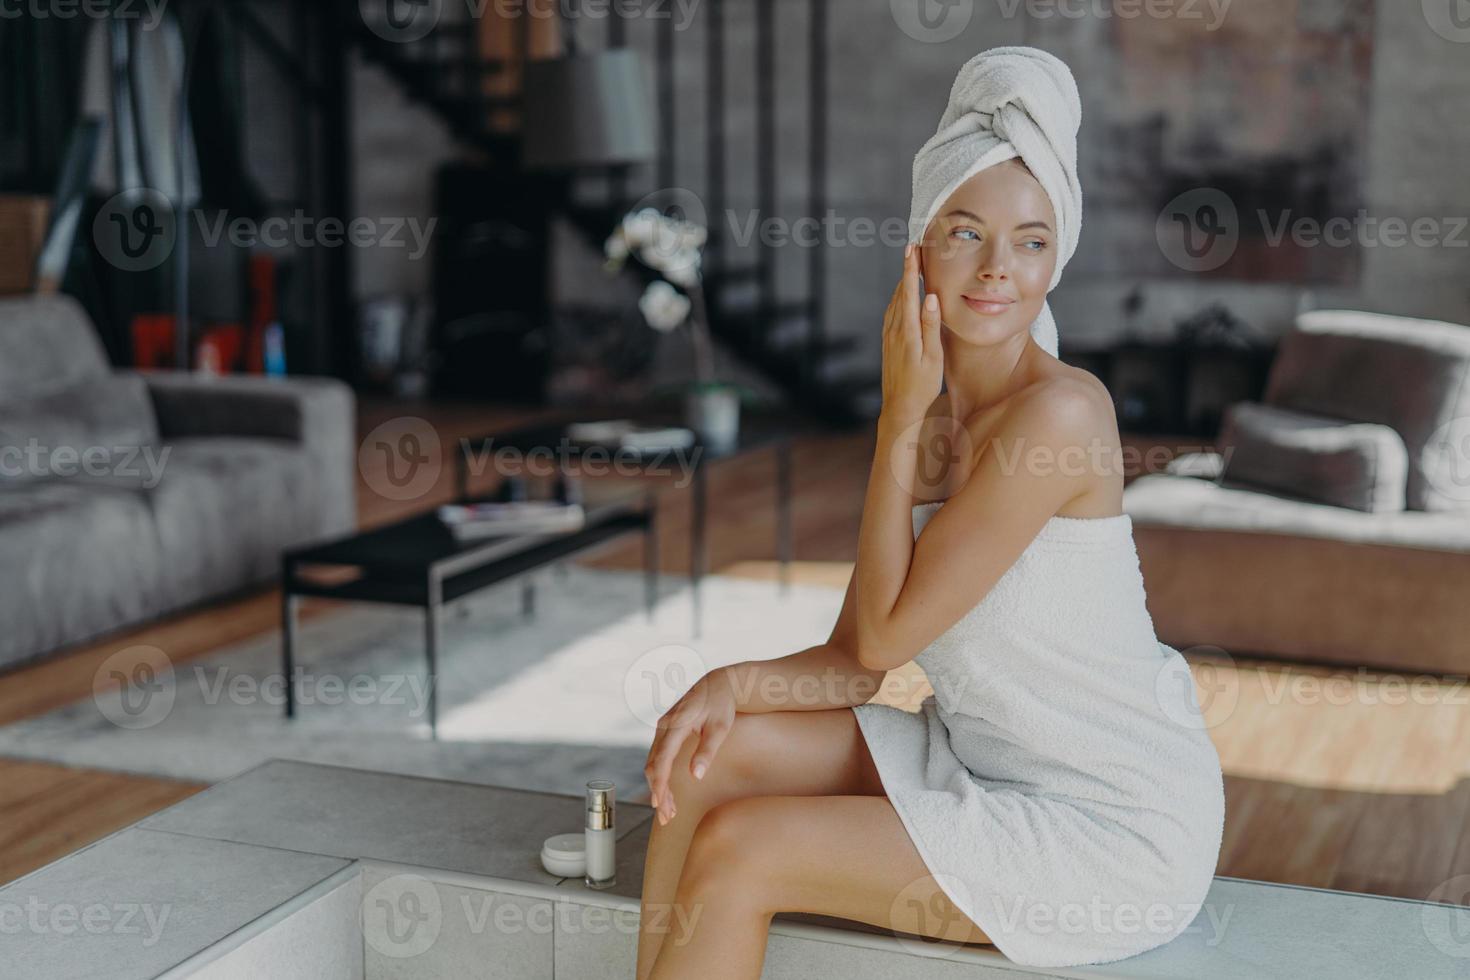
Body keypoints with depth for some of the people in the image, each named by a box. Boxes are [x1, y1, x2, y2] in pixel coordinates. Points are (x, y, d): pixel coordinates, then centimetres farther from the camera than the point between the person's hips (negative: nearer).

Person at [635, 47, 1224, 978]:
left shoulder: (1060, 411, -21)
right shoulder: (927, 417, 3)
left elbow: (887, 633, -18)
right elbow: (850, 665, 2)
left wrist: (899, 422, -14)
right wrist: (732, 684, -17)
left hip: (1115, 827, -8)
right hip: (979, 761, 8)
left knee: (738, 852, -14)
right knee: (708, 756, -1)